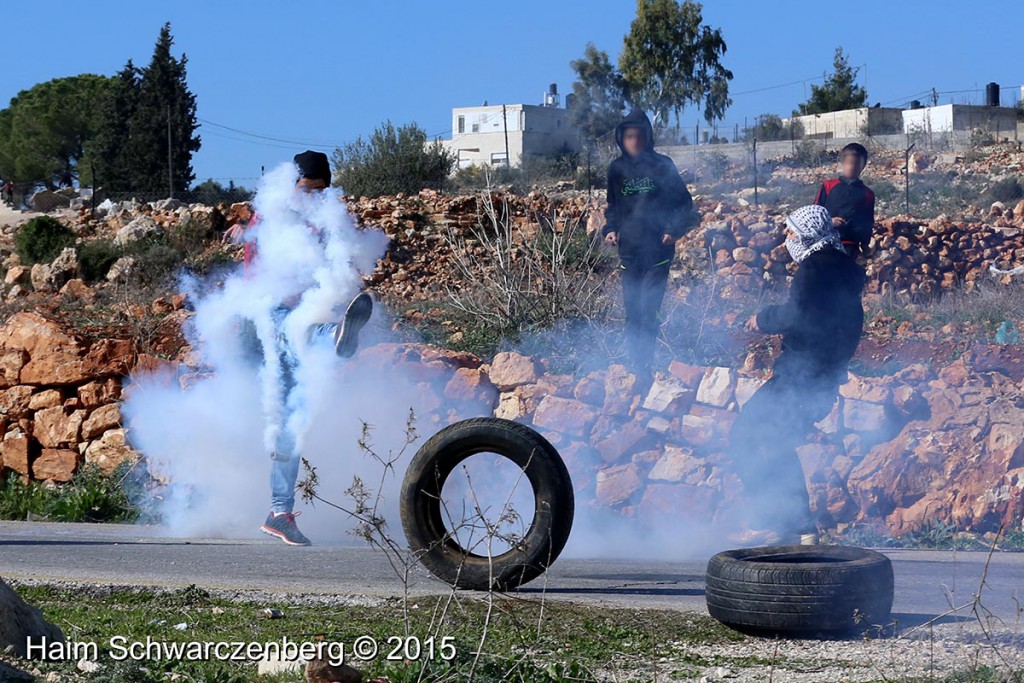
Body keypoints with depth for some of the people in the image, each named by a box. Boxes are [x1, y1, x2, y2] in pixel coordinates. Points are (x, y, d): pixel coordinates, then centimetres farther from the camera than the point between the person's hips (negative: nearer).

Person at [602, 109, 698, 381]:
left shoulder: (662, 166, -3)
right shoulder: (617, 169, 8)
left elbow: (684, 203, 1)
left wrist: (674, 230, -13)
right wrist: (610, 229, 4)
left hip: (657, 251, -4)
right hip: (629, 252, 4)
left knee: (648, 312, -11)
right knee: (632, 314, 6)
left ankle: (645, 367, -6)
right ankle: (636, 367, 13)